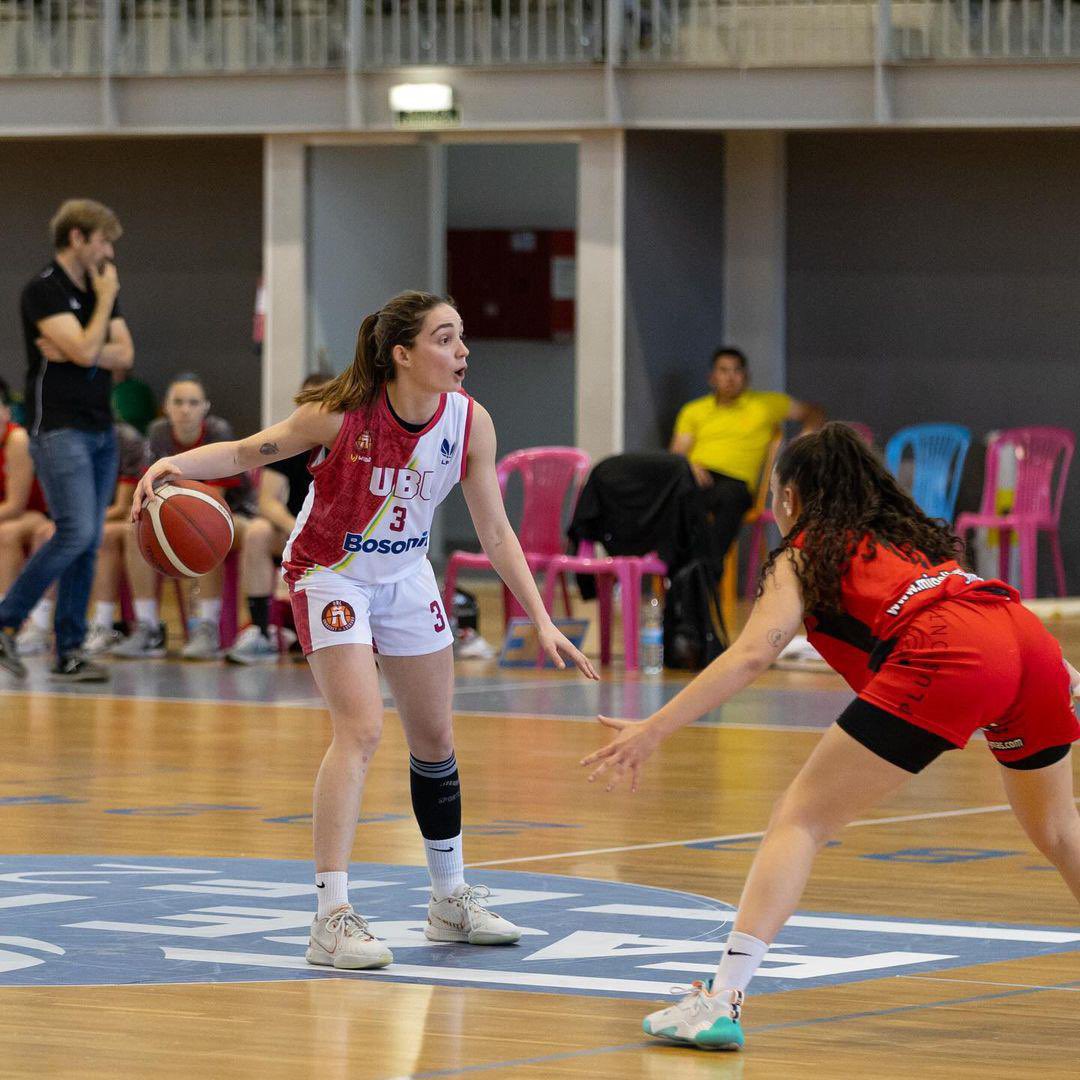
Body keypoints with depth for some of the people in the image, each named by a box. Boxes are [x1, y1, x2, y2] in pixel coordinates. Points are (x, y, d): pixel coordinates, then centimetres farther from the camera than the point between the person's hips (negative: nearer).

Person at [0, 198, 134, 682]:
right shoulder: (43, 290, -9)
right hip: (59, 429, -8)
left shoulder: (99, 291, 15)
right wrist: (105, 299, -6)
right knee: (76, 533, -17)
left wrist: (74, 352, -10)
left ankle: (69, 651, 5)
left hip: (101, 431, 8)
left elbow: (124, 354, 6)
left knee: (88, 544, 4)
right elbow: (85, 349, -19)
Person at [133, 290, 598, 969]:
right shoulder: (342, 414, -26)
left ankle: (451, 899, 32)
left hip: (406, 579, 6)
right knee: (361, 730, -20)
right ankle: (332, 918, -20)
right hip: (330, 575, -5)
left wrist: (542, 622, -10)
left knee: (436, 740, 14)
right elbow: (247, 453, -17)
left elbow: (496, 534, -6)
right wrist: (175, 465, -36)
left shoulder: (470, 422, -14)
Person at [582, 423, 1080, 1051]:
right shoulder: (912, 533, 36)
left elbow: (752, 655, 3)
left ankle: (723, 999, -12)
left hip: (945, 659, -6)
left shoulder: (806, 553, 17)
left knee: (802, 818, 0)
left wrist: (654, 730, 1)